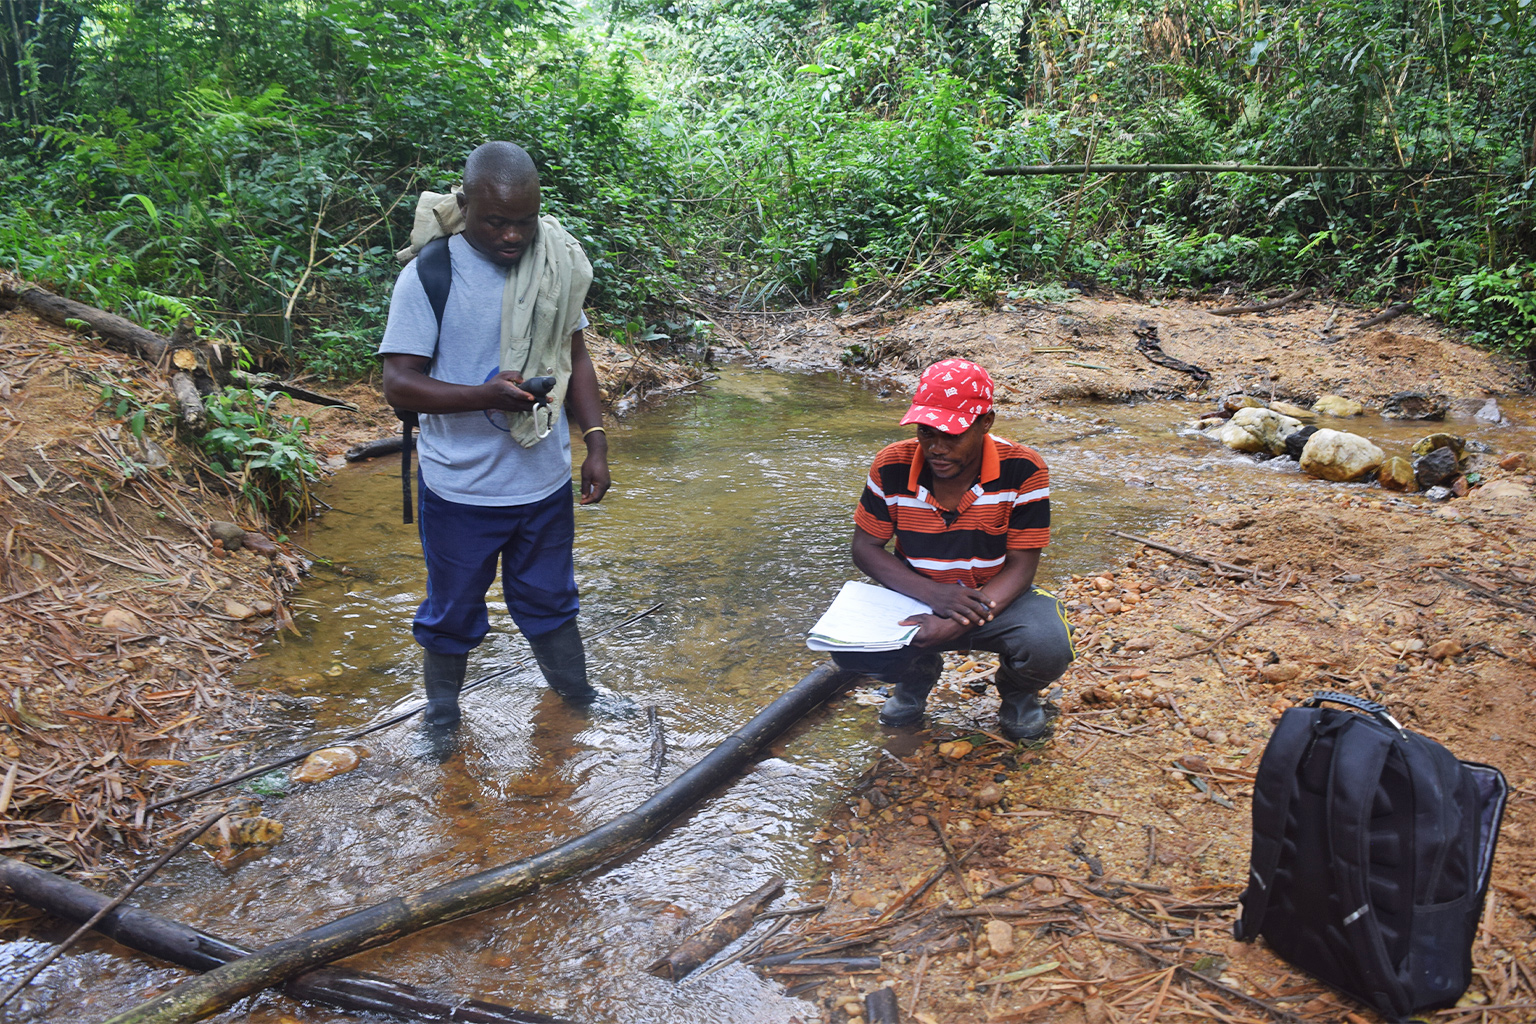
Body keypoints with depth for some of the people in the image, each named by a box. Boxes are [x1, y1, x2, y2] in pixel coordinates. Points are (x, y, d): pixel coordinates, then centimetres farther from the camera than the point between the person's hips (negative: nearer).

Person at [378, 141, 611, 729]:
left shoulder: (557, 264, 0)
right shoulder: (428, 276, -15)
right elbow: (398, 383, -16)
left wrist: (595, 441, 2)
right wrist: (486, 395, -30)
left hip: (545, 480, 4)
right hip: (461, 487, -3)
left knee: (550, 598, 22)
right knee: (454, 609, 14)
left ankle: (576, 692, 43)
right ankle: (441, 712, 38)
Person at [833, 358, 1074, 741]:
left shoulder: (1023, 469, -20)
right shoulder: (892, 466, -15)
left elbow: (1022, 566, -16)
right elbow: (865, 547, -7)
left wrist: (959, 624, -33)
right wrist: (933, 593, -24)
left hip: (998, 598, -1)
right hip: (920, 599, 2)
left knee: (1048, 648, -33)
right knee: (848, 645, -26)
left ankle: (1018, 693, 8)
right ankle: (917, 673, 12)